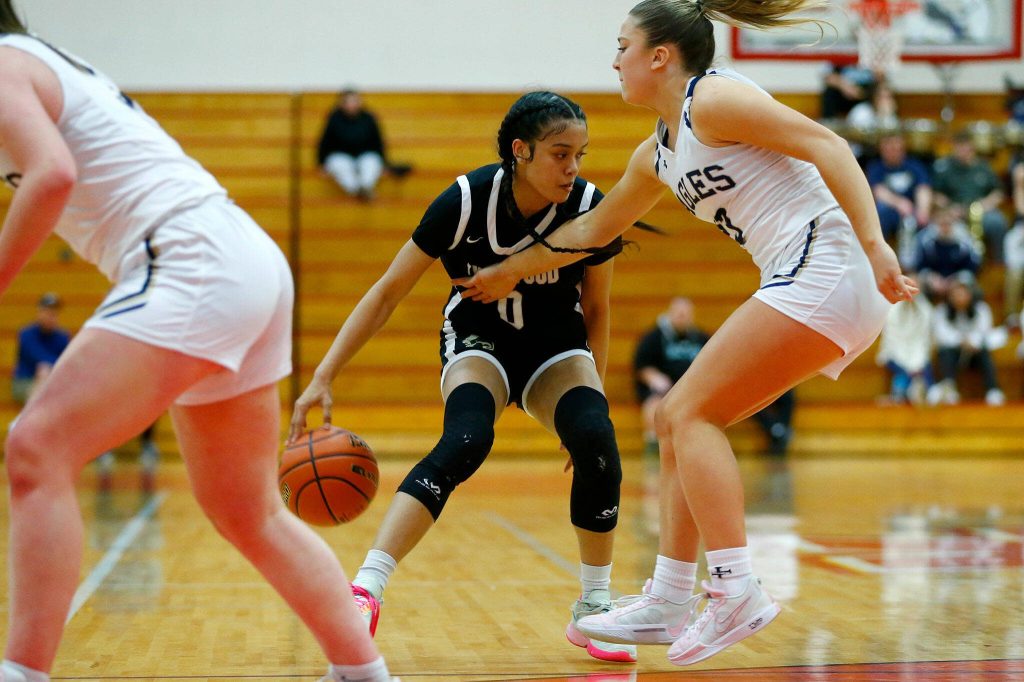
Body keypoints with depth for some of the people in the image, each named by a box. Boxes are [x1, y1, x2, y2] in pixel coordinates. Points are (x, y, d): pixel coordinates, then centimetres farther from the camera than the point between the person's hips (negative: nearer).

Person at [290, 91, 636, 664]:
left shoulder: (591, 208, -17)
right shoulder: (467, 200, -24)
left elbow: (596, 311, 0)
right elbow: (389, 292, -17)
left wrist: (591, 398, 0)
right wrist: (325, 375, -23)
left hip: (556, 346, 2)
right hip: (478, 340, -2)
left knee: (597, 442, -26)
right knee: (465, 442, -33)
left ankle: (593, 610, -9)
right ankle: (366, 591, -38)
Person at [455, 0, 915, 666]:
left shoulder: (713, 98, -6)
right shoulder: (659, 154, 21)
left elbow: (828, 147, -15)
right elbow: (593, 229, 35)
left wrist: (875, 245, -25)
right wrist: (507, 273, 43)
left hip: (826, 271, -9)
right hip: (805, 288, 9)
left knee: (691, 412, -12)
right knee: (676, 419, 11)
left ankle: (737, 589, -18)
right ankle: (668, 603, 14)